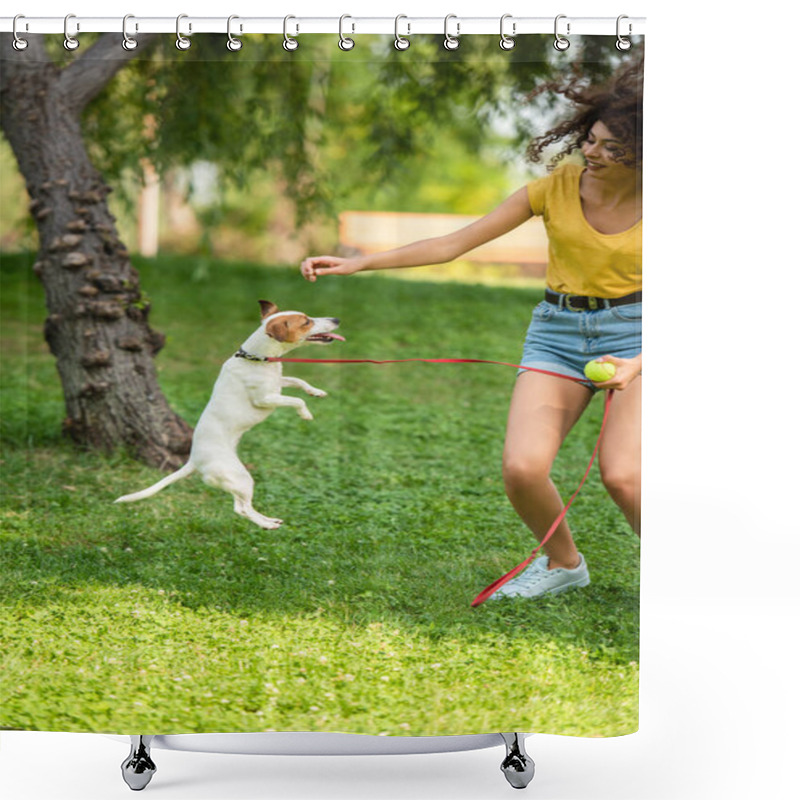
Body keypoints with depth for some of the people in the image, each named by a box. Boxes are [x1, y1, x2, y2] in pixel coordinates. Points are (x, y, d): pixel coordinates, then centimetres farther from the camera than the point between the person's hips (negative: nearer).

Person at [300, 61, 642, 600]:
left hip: (632, 337, -3)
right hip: (557, 335, 3)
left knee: (621, 474, -24)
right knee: (522, 469, -18)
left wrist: (636, 366, -23)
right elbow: (453, 244, -1)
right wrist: (356, 264, -7)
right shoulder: (558, 186, -3)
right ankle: (564, 564, 12)